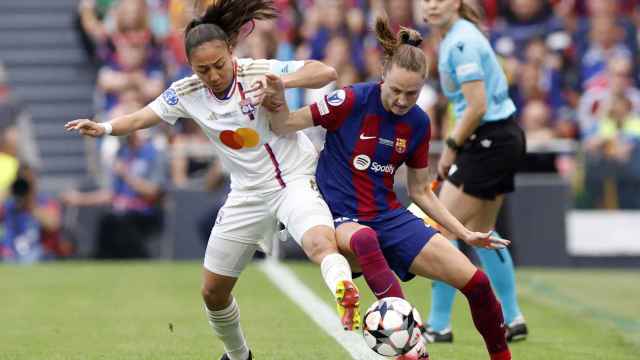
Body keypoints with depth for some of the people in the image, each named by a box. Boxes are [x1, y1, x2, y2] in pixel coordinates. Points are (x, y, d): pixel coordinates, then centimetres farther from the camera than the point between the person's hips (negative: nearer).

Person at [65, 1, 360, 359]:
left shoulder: (258, 72, -18)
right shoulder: (186, 93, -7)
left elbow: (326, 72, -24)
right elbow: (141, 118, -1)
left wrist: (278, 82, -40)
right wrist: (104, 127, -21)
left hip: (294, 179, -5)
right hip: (248, 193, 5)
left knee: (321, 243, -39)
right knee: (213, 291, 13)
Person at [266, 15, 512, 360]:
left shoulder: (418, 123, 3)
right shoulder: (353, 101, -12)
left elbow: (420, 191, 14)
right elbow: (283, 126, -8)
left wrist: (465, 234, 10)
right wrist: (278, 100, -29)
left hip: (389, 216, 5)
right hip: (340, 219, -5)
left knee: (475, 281, -9)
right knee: (364, 239, -44)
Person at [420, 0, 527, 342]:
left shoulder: (461, 43, -18)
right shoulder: (454, 38, 12)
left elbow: (477, 107, -22)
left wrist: (451, 147, -13)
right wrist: (454, 145, 10)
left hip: (489, 141, -10)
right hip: (504, 138, 10)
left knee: (444, 228, -6)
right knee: (480, 231, 18)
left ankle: (438, 325, -1)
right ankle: (513, 320, 25)